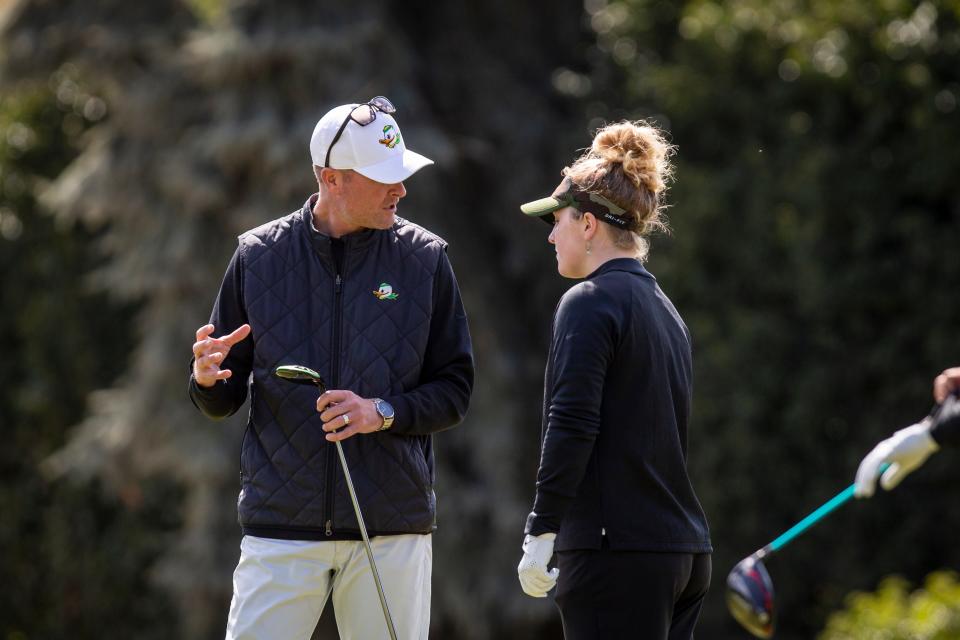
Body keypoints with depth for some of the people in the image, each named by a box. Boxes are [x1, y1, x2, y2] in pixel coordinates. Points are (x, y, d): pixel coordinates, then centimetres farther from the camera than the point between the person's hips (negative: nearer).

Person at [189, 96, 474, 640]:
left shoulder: (425, 258, 4)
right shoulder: (258, 254, 4)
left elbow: (455, 390, 5)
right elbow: (222, 402, 9)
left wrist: (383, 412, -13)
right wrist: (207, 378, -15)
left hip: (393, 528, 0)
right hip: (282, 528, 0)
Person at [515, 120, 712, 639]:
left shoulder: (589, 303, -8)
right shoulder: (664, 309, 18)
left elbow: (572, 426, -16)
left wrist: (540, 535, -12)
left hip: (615, 553, -8)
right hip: (683, 552, 8)